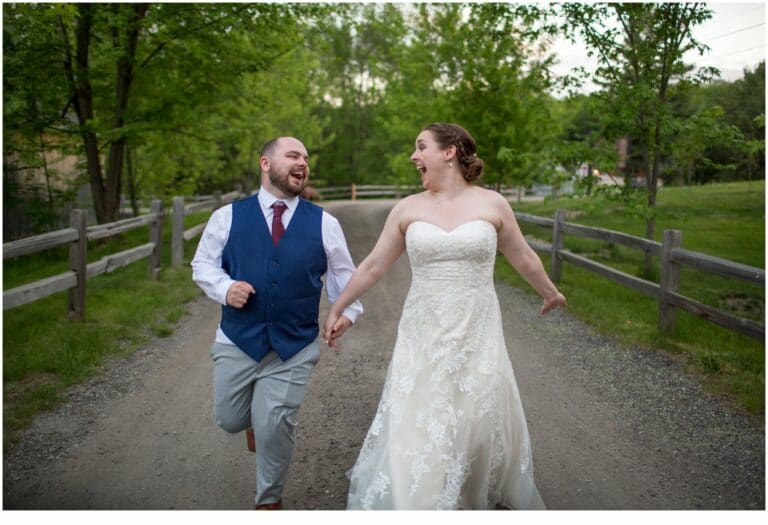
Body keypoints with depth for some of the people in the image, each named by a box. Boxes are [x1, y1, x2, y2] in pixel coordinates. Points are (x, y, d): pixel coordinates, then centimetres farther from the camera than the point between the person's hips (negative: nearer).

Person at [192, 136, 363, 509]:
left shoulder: (324, 223, 2)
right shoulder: (228, 216, 2)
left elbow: (343, 274, 7)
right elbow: (203, 264, 7)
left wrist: (347, 310, -10)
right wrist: (224, 287, -13)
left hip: (295, 348, -1)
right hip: (237, 341, 1)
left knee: (275, 428, 0)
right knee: (230, 419, 12)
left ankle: (269, 499, 29)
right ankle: (256, 418, 52)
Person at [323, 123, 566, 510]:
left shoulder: (492, 204, -2)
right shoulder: (407, 209, 0)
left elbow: (524, 258, 12)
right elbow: (373, 266, 7)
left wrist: (551, 293, 23)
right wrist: (337, 309, 10)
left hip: (476, 336, 0)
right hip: (423, 338, 1)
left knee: (482, 422, 10)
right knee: (416, 428, 2)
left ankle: (491, 494, 37)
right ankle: (412, 500, 23)